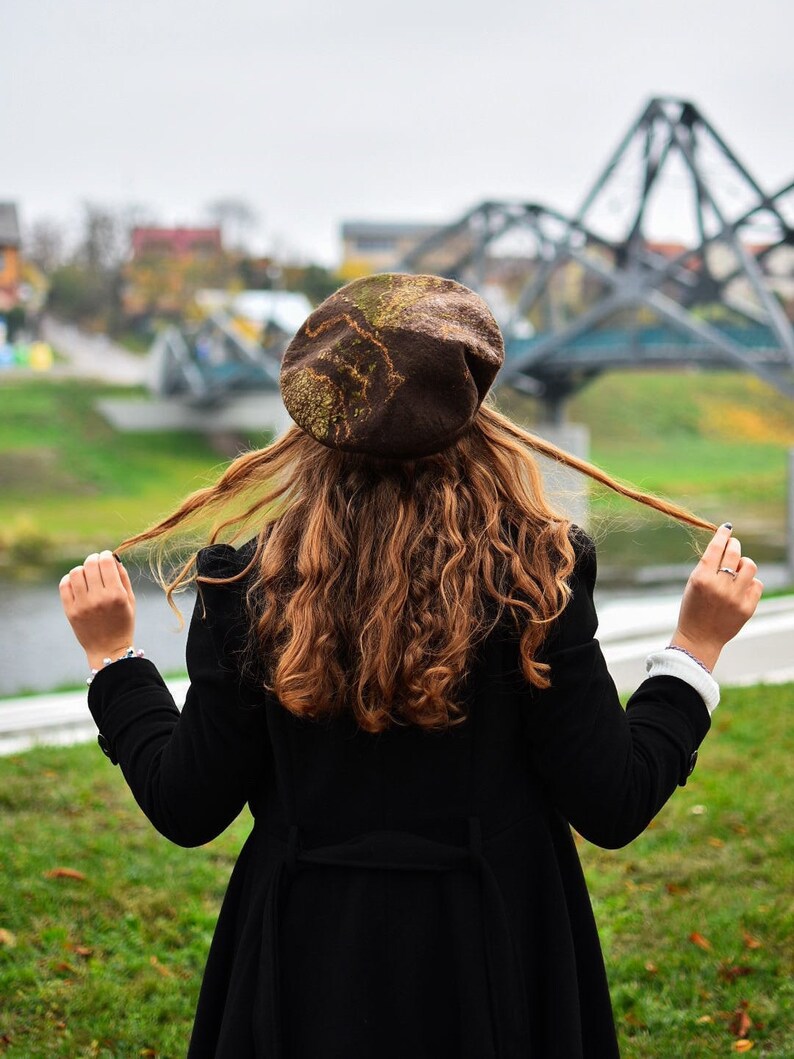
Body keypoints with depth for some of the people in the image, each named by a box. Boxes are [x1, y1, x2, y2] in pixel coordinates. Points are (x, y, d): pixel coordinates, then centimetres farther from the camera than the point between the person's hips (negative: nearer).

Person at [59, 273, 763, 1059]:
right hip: (491, 966, 0)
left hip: (306, 973, 1)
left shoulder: (248, 583, -12)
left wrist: (113, 655, 8)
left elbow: (186, 810, -5)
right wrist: (697, 647, -2)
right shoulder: (532, 577, -15)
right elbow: (613, 809, -11)